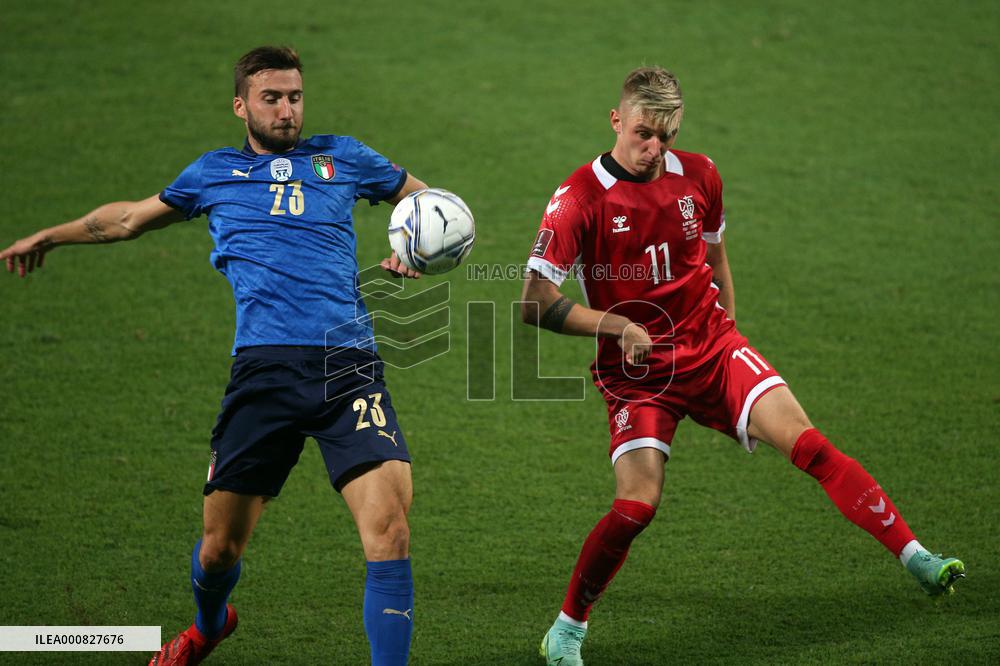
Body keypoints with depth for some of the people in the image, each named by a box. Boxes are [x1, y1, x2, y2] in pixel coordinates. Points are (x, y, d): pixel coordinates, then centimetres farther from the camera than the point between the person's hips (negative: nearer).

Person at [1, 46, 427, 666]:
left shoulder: (342, 158, 18)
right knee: (221, 545, 5)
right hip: (264, 367, 1)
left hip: (350, 365, 0)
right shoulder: (215, 172, 20)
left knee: (389, 526, -18)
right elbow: (131, 216, 36)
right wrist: (50, 235, 43)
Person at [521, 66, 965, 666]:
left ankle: (915, 557, -17)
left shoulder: (699, 176, 2)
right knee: (637, 505, -18)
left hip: (713, 350, 3)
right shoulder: (579, 200, -12)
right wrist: (618, 325, -23)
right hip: (637, 375, -3)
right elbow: (536, 302, -15)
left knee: (805, 442, -16)